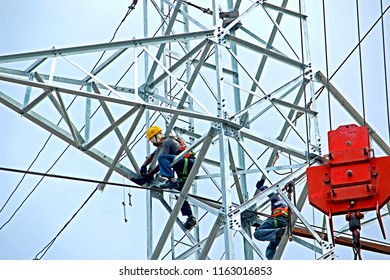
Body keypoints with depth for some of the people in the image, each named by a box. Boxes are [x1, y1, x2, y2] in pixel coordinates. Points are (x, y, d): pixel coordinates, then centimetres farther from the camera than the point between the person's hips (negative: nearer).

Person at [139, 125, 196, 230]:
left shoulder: (166, 142, -4)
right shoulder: (163, 144, 26)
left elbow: (162, 162, -11)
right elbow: (152, 156, 34)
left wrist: (149, 174, -5)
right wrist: (143, 166, 20)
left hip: (188, 163, -10)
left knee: (162, 157, -25)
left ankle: (172, 181, -33)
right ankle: (190, 217, 5)